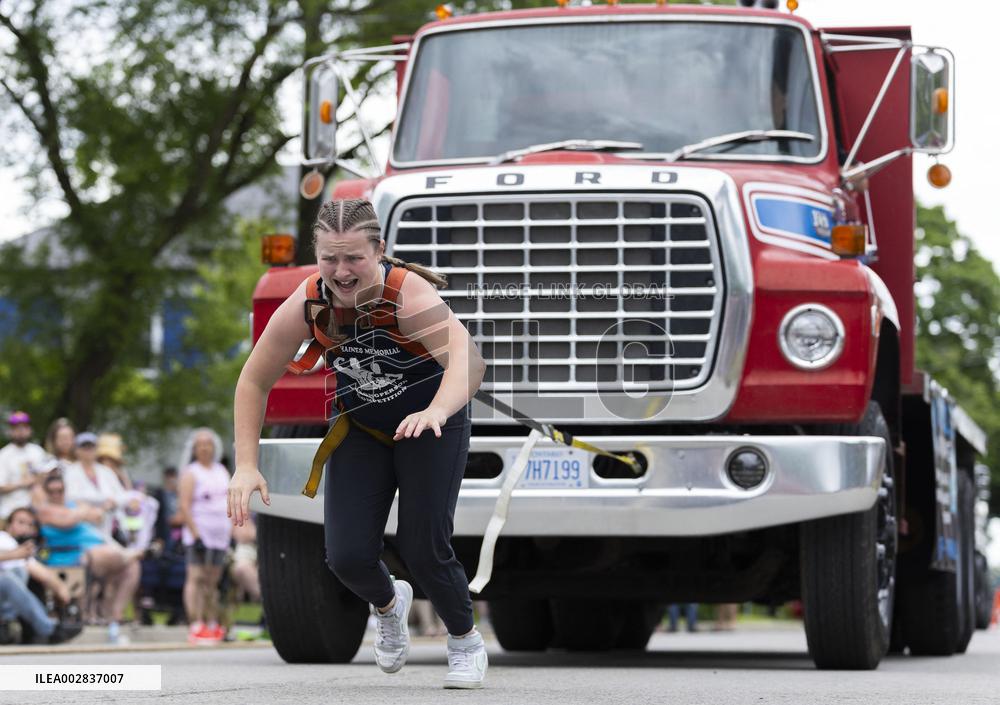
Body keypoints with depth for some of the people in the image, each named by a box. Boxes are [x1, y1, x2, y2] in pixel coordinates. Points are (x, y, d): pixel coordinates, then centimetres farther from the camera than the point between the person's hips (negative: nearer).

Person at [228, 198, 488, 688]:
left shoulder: (409, 294, -35)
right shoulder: (306, 306, -23)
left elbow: (467, 356, -52)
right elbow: (254, 381, -10)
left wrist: (437, 411, -71)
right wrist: (246, 465, -18)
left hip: (430, 425, -3)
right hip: (360, 427, 3)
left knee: (423, 549, -11)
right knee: (347, 557, -9)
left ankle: (466, 642, 21)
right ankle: (388, 604, 30)